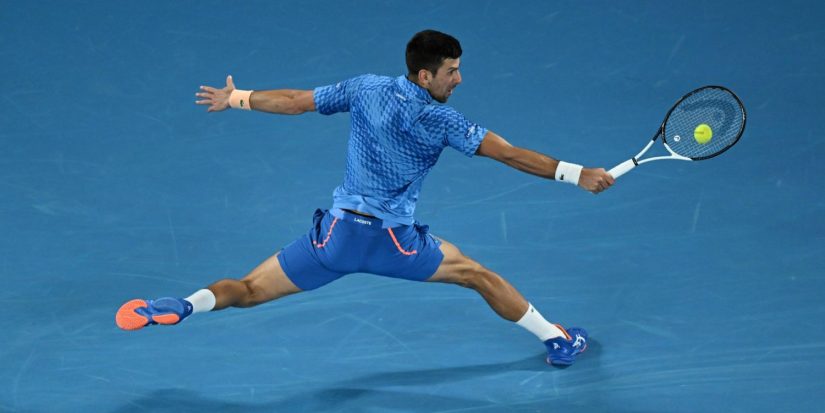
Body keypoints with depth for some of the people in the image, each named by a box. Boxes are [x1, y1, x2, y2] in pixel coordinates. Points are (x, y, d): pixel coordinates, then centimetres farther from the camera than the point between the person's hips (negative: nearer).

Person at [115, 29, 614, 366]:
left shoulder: (365, 88, 3)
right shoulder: (440, 120, -9)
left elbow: (293, 100, 11)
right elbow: (509, 154, -12)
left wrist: (236, 98, 25)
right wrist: (577, 174, -9)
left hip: (338, 232, 3)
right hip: (396, 242, -3)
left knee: (249, 290, 4)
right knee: (481, 276, 16)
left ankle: (187, 305, -24)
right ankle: (557, 340, 20)